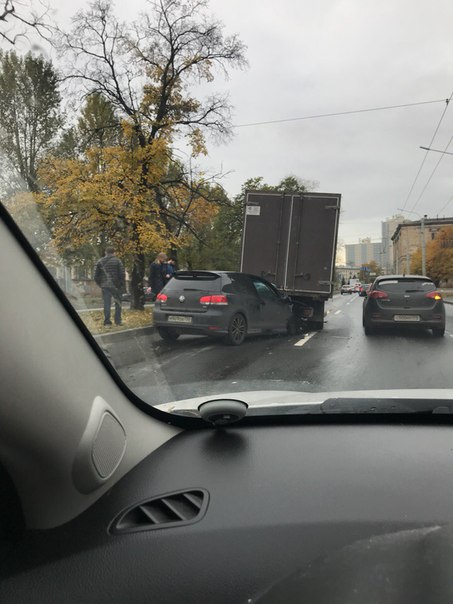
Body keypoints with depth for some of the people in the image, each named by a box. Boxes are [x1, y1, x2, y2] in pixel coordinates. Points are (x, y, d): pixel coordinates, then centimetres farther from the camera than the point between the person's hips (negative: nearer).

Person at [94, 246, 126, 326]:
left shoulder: (100, 262, 6)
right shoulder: (117, 261, -3)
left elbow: (96, 275, 7)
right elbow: (122, 274, -9)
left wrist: (100, 284, 18)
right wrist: (123, 286, -4)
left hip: (105, 286, 2)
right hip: (116, 286, -2)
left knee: (106, 304, 6)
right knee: (118, 303, 9)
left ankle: (107, 321, 2)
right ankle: (118, 321, 9)